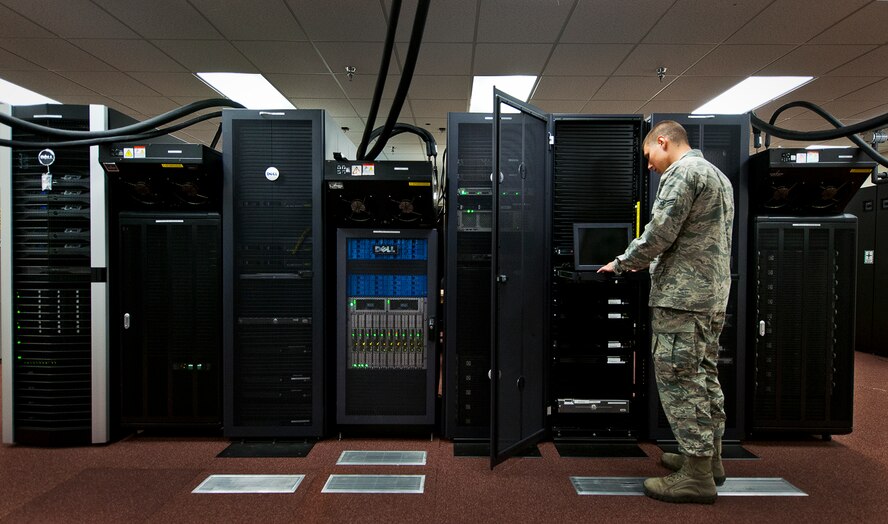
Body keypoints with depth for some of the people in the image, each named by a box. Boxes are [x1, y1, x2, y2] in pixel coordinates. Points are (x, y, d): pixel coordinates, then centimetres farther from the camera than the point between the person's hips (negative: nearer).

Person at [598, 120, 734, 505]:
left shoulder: (681, 171, -10)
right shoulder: (718, 175, 22)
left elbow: (659, 233, -18)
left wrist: (621, 265, -4)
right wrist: (645, 263, 21)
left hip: (682, 294, -10)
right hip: (714, 292, 10)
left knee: (678, 379, -6)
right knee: (704, 375, 15)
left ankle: (697, 476, -1)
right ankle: (709, 457, 25)